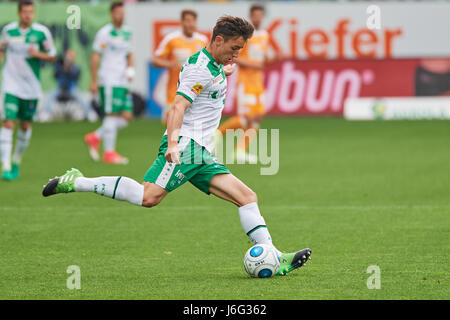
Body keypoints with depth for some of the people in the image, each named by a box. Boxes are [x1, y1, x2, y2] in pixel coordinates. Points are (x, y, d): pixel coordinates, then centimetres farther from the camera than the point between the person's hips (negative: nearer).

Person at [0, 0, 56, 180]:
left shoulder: (41, 32, -5)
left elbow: (52, 56, 1)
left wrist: (38, 54, -17)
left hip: (31, 87, 1)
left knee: (25, 125, 9)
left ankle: (16, 163, 30)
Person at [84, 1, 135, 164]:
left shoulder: (127, 33, 14)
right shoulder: (105, 33, -6)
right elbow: (95, 56, -6)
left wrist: (131, 69, 5)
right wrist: (94, 81, -9)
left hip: (122, 82, 7)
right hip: (109, 81, -7)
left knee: (127, 117, 2)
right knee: (112, 115, -8)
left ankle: (95, 138, 15)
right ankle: (109, 153, -2)